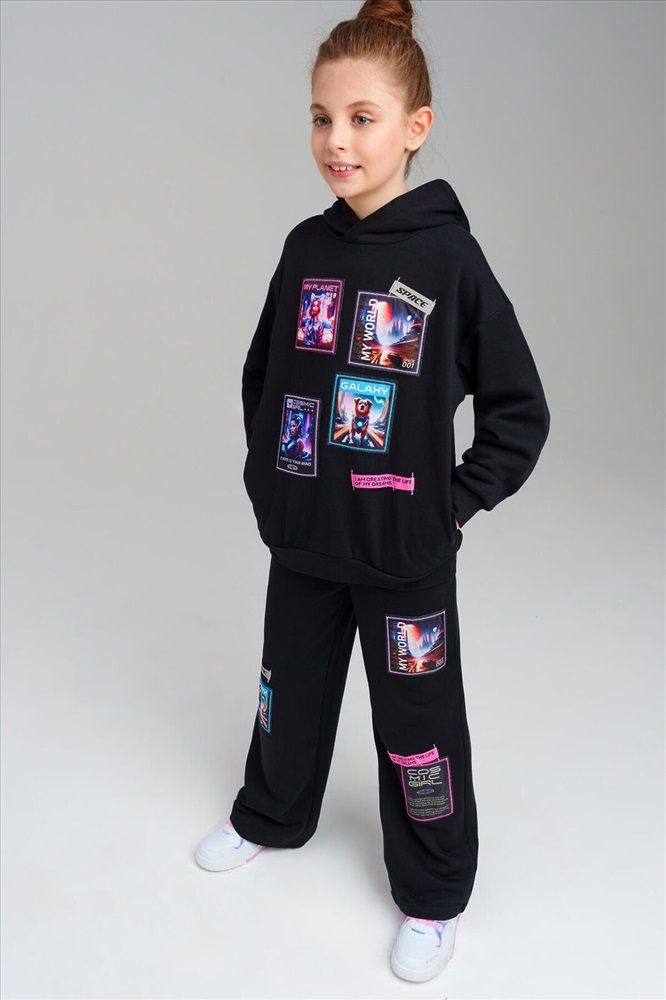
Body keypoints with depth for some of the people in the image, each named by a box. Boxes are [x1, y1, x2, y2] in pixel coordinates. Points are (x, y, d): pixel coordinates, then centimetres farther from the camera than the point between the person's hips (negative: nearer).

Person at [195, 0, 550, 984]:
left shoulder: (449, 257, -14)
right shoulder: (306, 248, 0)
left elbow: (521, 411, -9)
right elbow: (260, 370, 14)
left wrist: (455, 504, -10)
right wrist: (267, 472, 7)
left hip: (405, 554, -4)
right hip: (300, 541, 5)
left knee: (417, 720, 10)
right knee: (291, 688, 23)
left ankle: (434, 894, 32)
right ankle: (270, 817, 50)